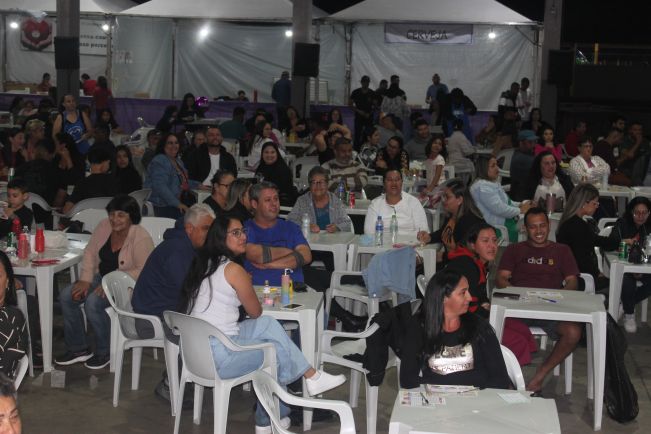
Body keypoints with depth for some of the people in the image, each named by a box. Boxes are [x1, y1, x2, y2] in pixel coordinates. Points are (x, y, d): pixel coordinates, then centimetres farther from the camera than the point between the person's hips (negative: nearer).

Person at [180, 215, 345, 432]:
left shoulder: (204, 264, 11)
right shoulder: (233, 269, -13)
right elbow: (255, 312, 0)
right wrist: (246, 283, 16)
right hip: (219, 358, -8)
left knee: (268, 325, 13)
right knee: (278, 351, 12)